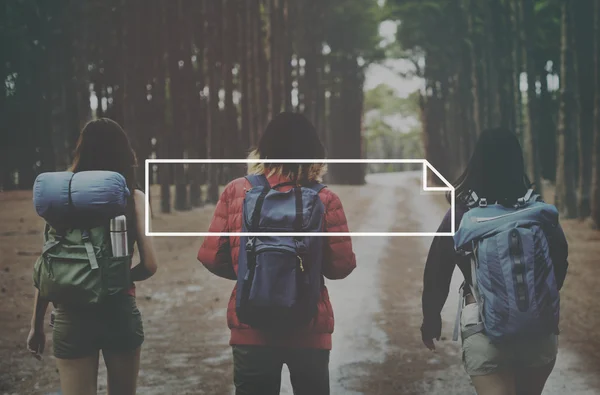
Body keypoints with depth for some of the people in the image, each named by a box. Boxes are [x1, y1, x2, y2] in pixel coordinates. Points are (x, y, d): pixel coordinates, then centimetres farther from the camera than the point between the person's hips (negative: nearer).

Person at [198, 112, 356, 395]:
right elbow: (341, 266, -7)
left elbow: (211, 257, -3)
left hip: (251, 327, 1)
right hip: (309, 329, -1)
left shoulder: (236, 193, -5)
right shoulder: (324, 200, -8)